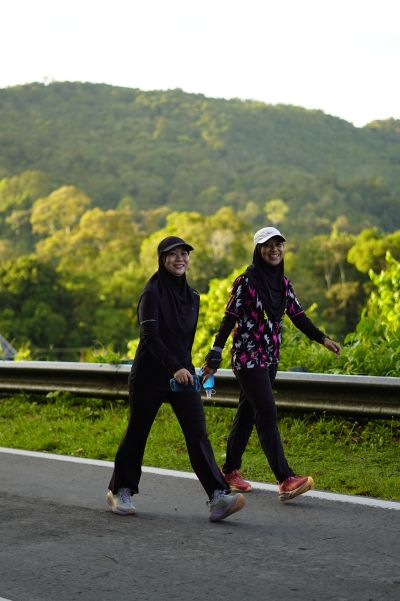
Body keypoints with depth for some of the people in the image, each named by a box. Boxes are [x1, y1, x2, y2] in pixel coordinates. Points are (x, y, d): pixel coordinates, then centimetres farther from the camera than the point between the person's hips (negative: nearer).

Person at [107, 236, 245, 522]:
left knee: (198, 434, -8)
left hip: (183, 373, 5)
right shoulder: (152, 293, -11)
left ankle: (218, 498, -18)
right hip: (150, 375, -5)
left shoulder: (192, 296, 10)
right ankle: (120, 491, 28)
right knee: (137, 433, 8)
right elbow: (150, 336, -22)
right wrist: (175, 368, -32)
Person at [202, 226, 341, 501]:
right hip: (248, 356, -7)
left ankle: (231, 470, 25)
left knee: (248, 413, 13)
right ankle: (286, 480, -19)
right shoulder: (246, 281, -10)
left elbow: (298, 316, 14)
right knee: (267, 413, -14)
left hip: (270, 357, 7)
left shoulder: (283, 282, 9)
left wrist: (323, 339, 6)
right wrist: (215, 355, -11)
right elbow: (230, 318, -10)